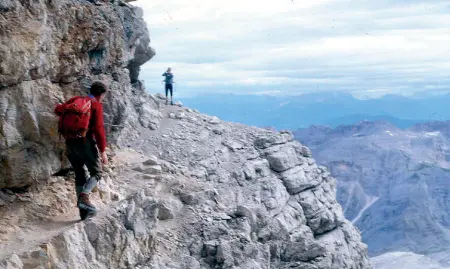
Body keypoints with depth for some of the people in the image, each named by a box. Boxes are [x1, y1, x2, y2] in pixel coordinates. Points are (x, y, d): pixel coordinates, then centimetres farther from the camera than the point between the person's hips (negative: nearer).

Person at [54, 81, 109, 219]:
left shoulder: (76, 99, 13)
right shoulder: (97, 105, -3)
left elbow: (58, 109, 16)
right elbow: (99, 129, -11)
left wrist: (69, 111, 39)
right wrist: (103, 151, -10)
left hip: (69, 142, 6)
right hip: (85, 141, -6)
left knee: (79, 174, 14)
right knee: (96, 173, 5)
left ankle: (83, 210, 8)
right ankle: (84, 196, -22)